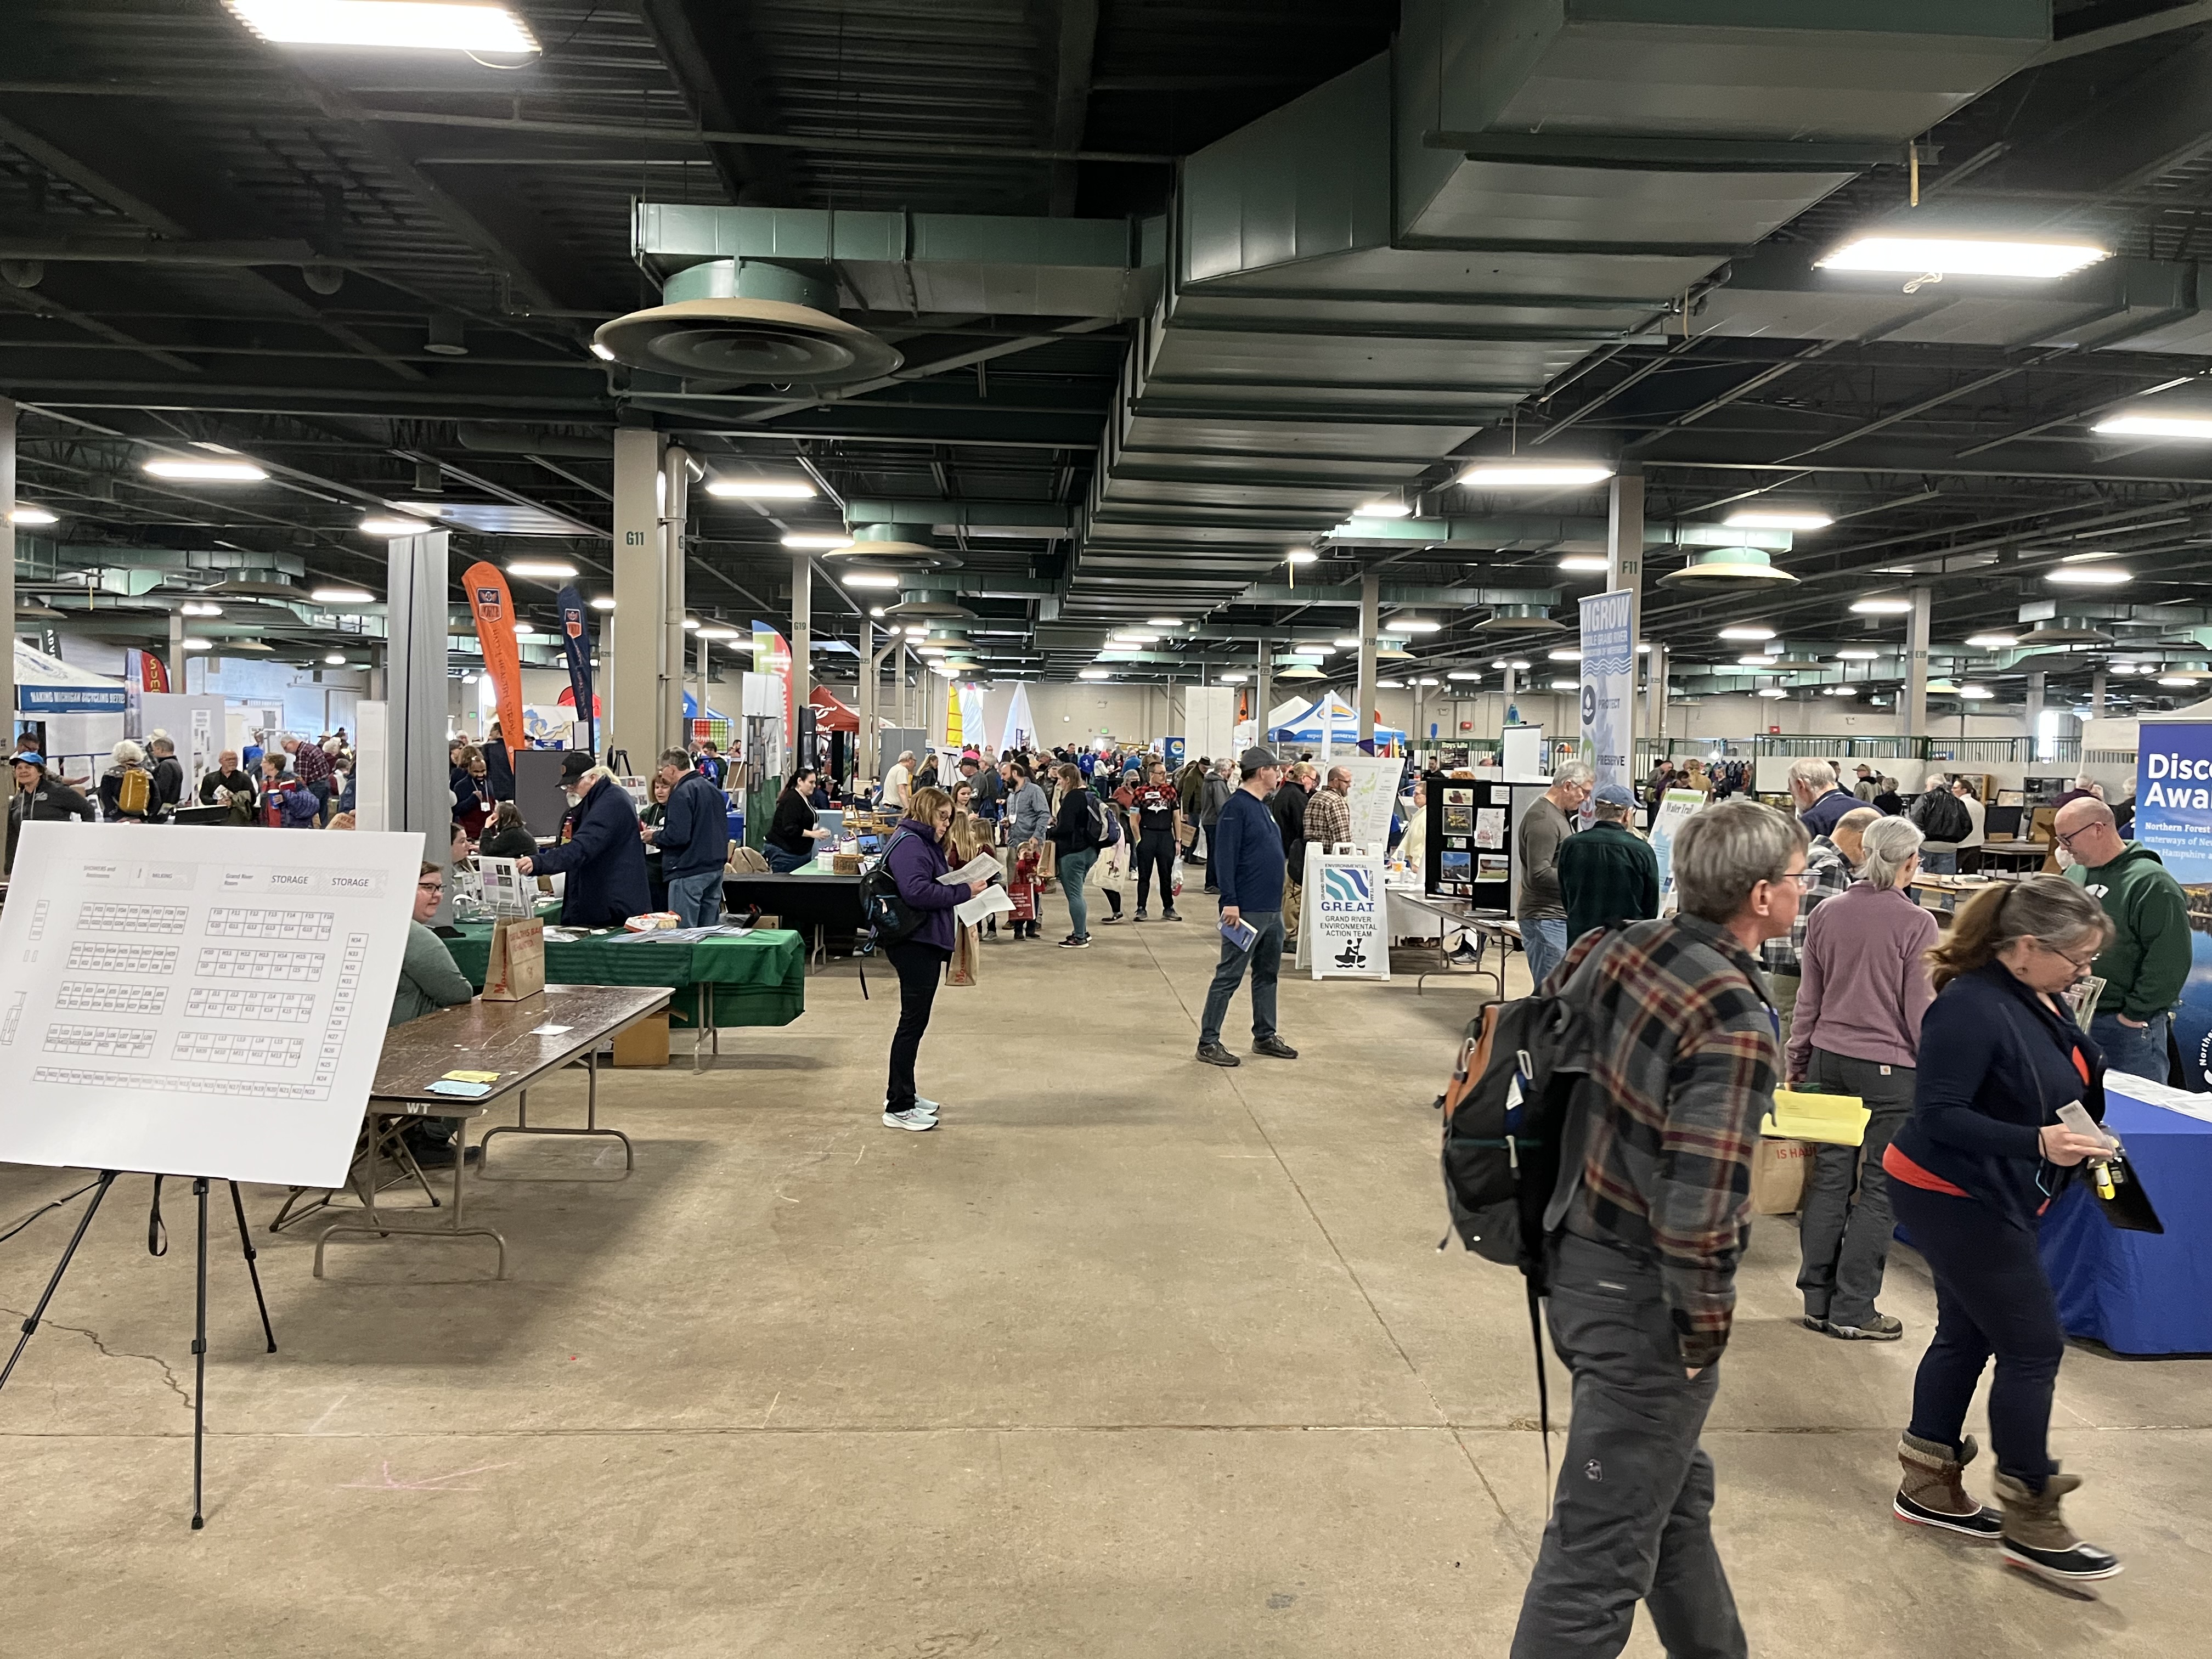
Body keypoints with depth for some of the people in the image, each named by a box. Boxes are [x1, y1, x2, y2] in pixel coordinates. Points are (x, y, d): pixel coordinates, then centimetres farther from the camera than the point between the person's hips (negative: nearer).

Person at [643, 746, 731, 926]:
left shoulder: (682, 794, -14)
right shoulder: (714, 790, 14)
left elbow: (678, 835, -23)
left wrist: (654, 837, -6)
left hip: (689, 872, -9)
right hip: (715, 868, 9)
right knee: (709, 930, 13)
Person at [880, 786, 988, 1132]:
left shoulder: (926, 843, 18)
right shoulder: (909, 844, -15)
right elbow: (916, 891, -27)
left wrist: (966, 886, 4)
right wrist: (964, 892, -22)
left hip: (926, 943, 11)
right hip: (913, 944, -11)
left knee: (916, 1020, 17)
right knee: (913, 1021, -6)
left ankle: (903, 1094, 28)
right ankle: (898, 1109, 0)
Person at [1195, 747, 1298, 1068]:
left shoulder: (1263, 808, 15)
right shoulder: (1237, 807, -14)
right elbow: (1224, 856, -20)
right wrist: (1230, 901, -24)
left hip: (1272, 909, 10)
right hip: (1246, 910, -10)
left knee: (1268, 973, 16)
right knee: (1229, 976, -5)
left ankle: (1265, 1036, 27)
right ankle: (1209, 1042, 0)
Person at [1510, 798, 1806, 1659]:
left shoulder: (1613, 948, -1)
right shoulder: (1735, 1025, -24)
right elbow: (1699, 1209, -28)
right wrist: (1706, 1331, -13)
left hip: (1577, 1258, 9)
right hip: (1645, 1300, -9)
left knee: (1678, 1493, 28)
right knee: (1600, 1554, 4)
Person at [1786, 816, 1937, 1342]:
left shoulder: (1827, 913, 3)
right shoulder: (1916, 923, -10)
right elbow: (1919, 1011, -8)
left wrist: (1796, 1060, 18)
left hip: (1829, 1058, 5)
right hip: (1890, 1067, -4)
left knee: (1829, 1178, 11)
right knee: (1880, 1189, 4)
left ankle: (1818, 1299, 17)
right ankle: (1852, 1310, 7)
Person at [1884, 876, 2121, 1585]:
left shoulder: (2038, 1000, 4)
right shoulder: (1971, 1008, -24)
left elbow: (2056, 1092, 19)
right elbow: (1938, 1115, -26)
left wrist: (2081, 1142, 6)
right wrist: (2037, 1142, -33)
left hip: (1987, 1199, 9)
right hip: (1954, 1198, -9)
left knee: (1968, 1336, 17)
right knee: (2034, 1347, -2)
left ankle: (1928, 1486, 30)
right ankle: (2031, 1525, 11)